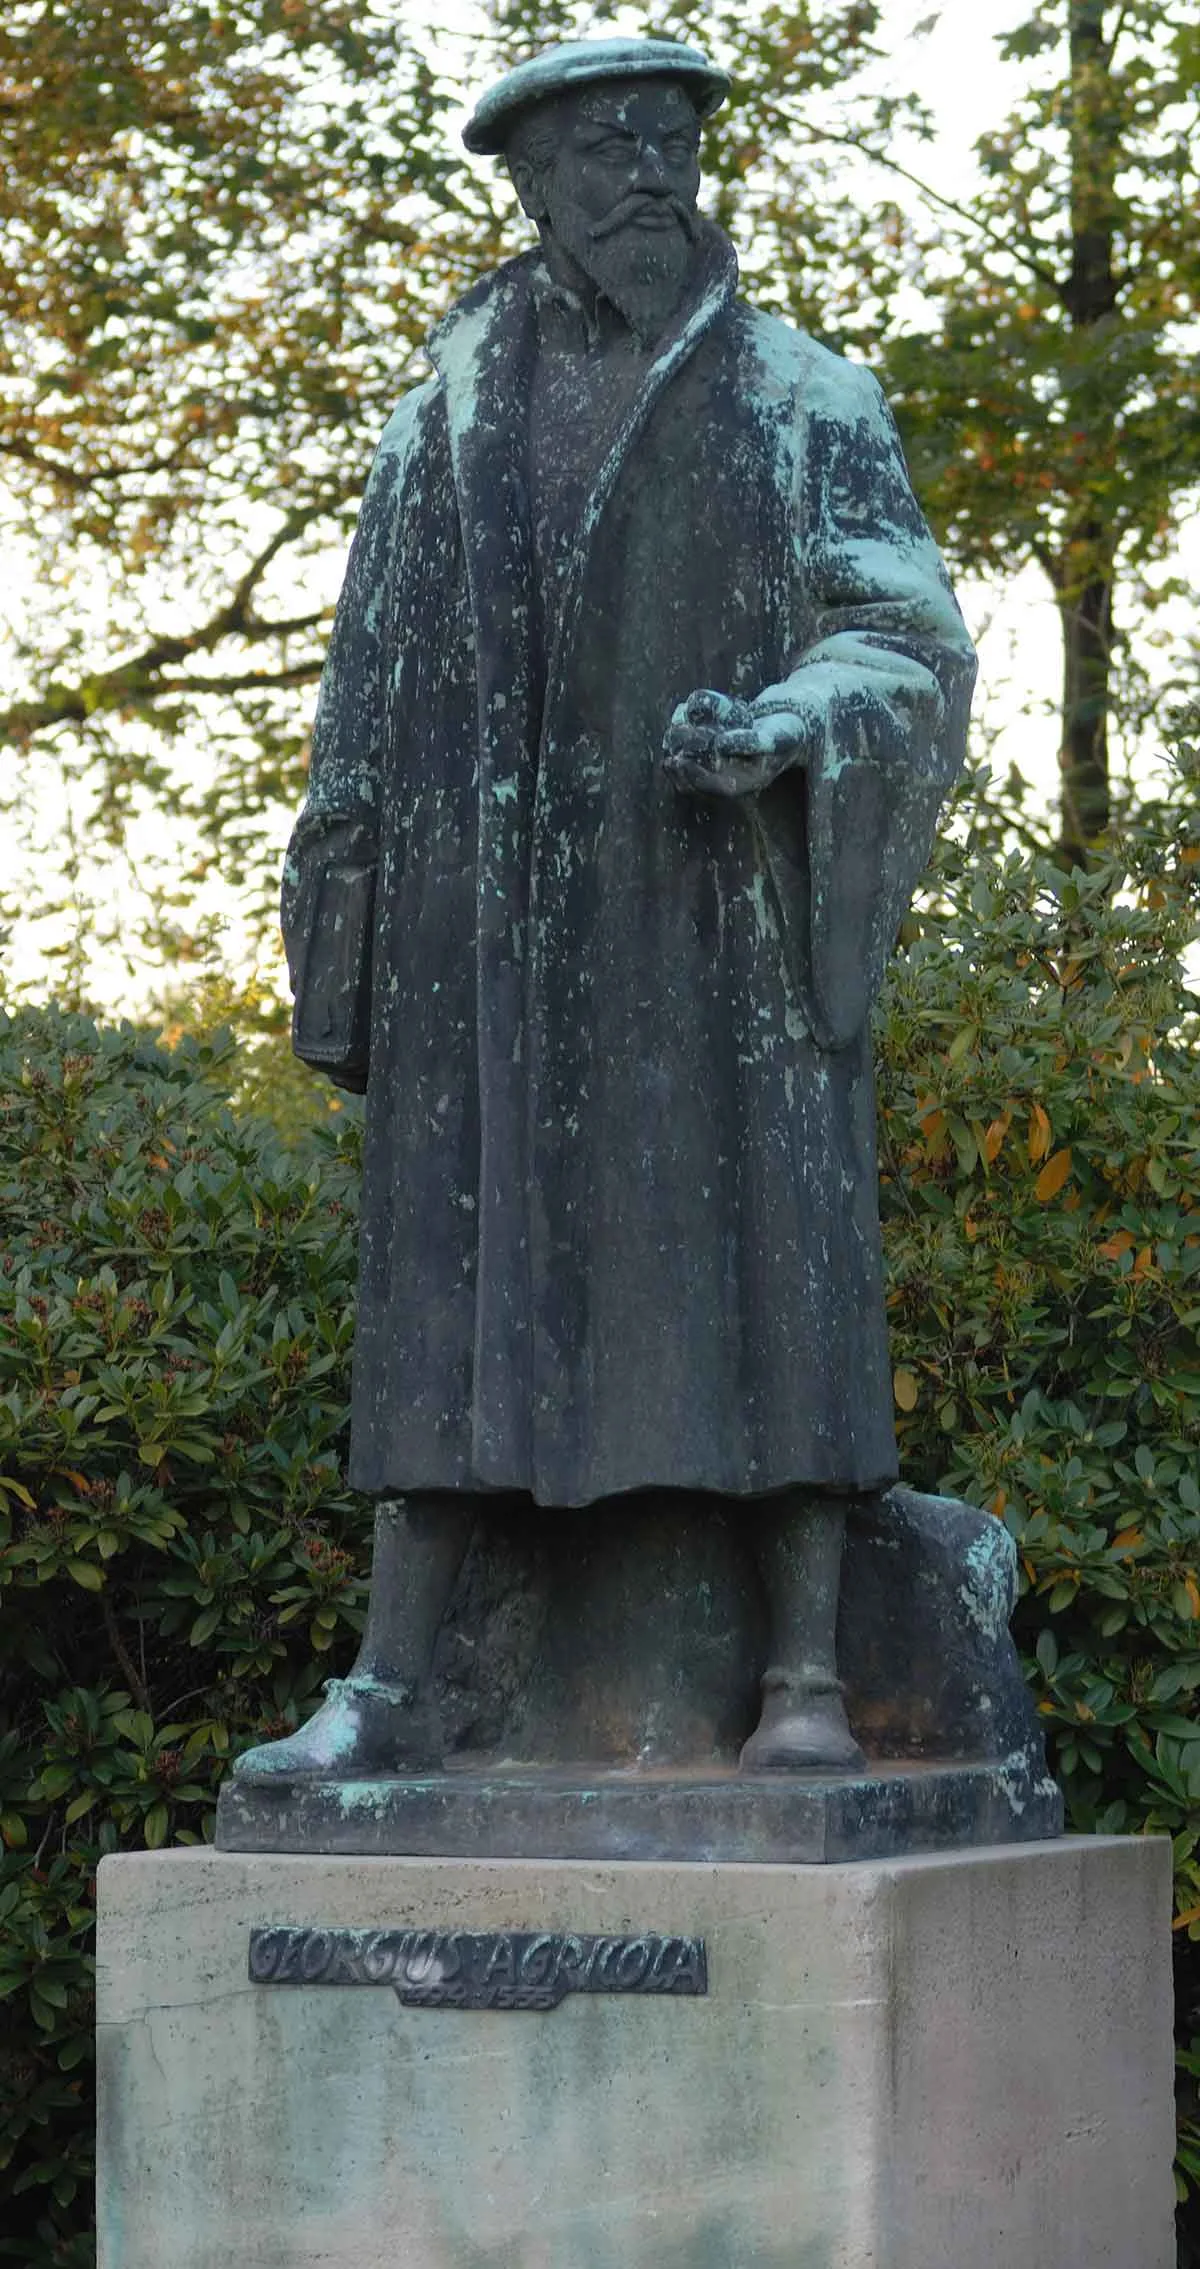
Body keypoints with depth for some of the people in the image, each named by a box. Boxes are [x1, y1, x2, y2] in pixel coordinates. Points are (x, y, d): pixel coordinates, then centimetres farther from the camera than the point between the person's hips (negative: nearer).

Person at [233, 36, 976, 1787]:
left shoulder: (807, 405, 7)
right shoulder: (449, 421, 13)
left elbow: (908, 640, 0)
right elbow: (370, 687, 13)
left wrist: (780, 728, -21)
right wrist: (330, 918, 6)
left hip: (721, 904, -2)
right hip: (496, 917, 2)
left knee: (761, 1259, -7)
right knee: (456, 1278, -1)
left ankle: (807, 1683, -5)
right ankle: (390, 1689, -1)